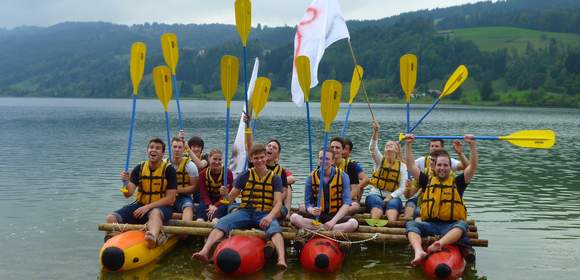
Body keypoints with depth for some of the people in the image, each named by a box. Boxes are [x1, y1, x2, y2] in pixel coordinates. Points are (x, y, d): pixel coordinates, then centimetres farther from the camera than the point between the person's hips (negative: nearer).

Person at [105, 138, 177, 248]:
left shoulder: (169, 170, -7)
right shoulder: (139, 169, 3)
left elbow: (170, 199, -12)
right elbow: (128, 194, -5)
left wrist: (148, 207, -19)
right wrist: (126, 182, -26)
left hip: (162, 206, -6)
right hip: (141, 204, 6)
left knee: (155, 213, -43)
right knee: (111, 218, -16)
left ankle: (153, 237, -72)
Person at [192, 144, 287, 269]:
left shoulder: (275, 178, 5)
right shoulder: (245, 176, 9)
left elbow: (278, 203, -5)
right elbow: (230, 197, 7)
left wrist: (270, 216, -25)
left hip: (265, 214, -2)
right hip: (245, 212, 2)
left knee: (275, 228, -35)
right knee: (222, 222, -25)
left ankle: (281, 259, -56)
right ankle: (204, 251, -43)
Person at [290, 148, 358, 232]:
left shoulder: (342, 176, -2)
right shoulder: (312, 177, 3)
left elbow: (346, 203, -8)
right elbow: (308, 203, 3)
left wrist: (333, 221, -20)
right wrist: (312, 210, -22)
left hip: (336, 216, -1)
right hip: (317, 216, 1)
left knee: (354, 223, -33)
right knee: (294, 217, -25)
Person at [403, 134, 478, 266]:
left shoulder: (457, 182, 14)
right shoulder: (427, 180, 17)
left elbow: (473, 167, 2)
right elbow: (411, 166, 11)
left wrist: (472, 145, -8)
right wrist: (408, 145, 1)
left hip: (451, 225, -1)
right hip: (429, 224, 1)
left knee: (462, 225, -33)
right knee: (411, 224, -25)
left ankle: (439, 244, -59)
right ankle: (419, 252, -52)